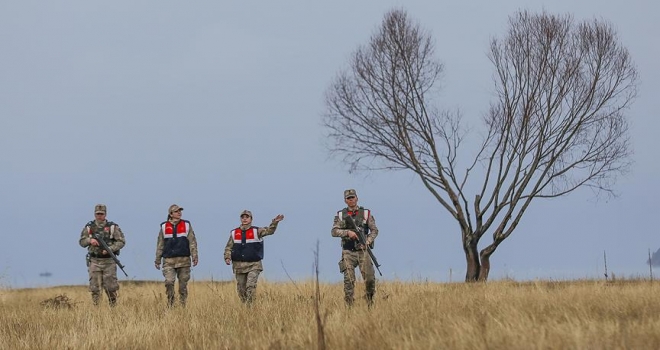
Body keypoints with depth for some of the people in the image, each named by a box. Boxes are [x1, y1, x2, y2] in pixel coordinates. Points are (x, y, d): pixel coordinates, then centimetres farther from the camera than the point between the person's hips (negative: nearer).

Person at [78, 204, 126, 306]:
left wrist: (110, 249, -16)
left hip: (109, 261, -1)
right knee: (94, 287, -1)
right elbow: (81, 242, 9)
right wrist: (90, 240, -12)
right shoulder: (89, 227, 7)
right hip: (94, 261, 1)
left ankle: (113, 307, 9)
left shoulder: (113, 227, 1)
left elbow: (121, 241, -2)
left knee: (110, 287, -1)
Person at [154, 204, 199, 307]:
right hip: (169, 260, 0)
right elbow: (160, 245, 12)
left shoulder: (186, 225, 7)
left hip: (184, 260, 0)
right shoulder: (164, 227, 8)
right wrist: (158, 260, 11)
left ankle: (183, 305, 10)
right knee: (169, 282, -14)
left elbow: (192, 242, 4)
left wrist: (195, 256, -6)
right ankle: (170, 305, -4)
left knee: (183, 284, 2)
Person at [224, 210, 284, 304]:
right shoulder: (234, 233, 9)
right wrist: (227, 257, -7)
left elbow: (269, 231, -12)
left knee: (251, 286, -18)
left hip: (253, 265, -3)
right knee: (241, 289, 7)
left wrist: (275, 222, -31)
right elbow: (228, 247, 11)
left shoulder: (257, 231, 2)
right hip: (239, 266, 3)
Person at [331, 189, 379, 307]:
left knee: (369, 278, -9)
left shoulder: (366, 213, 7)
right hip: (348, 252, 0)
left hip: (363, 250, 0)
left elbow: (374, 230, 6)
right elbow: (334, 231, 0)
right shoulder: (340, 215, 8)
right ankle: (348, 305, -3)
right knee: (349, 280, -7)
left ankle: (369, 297, 16)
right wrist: (347, 232, -15)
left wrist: (367, 241, -11)